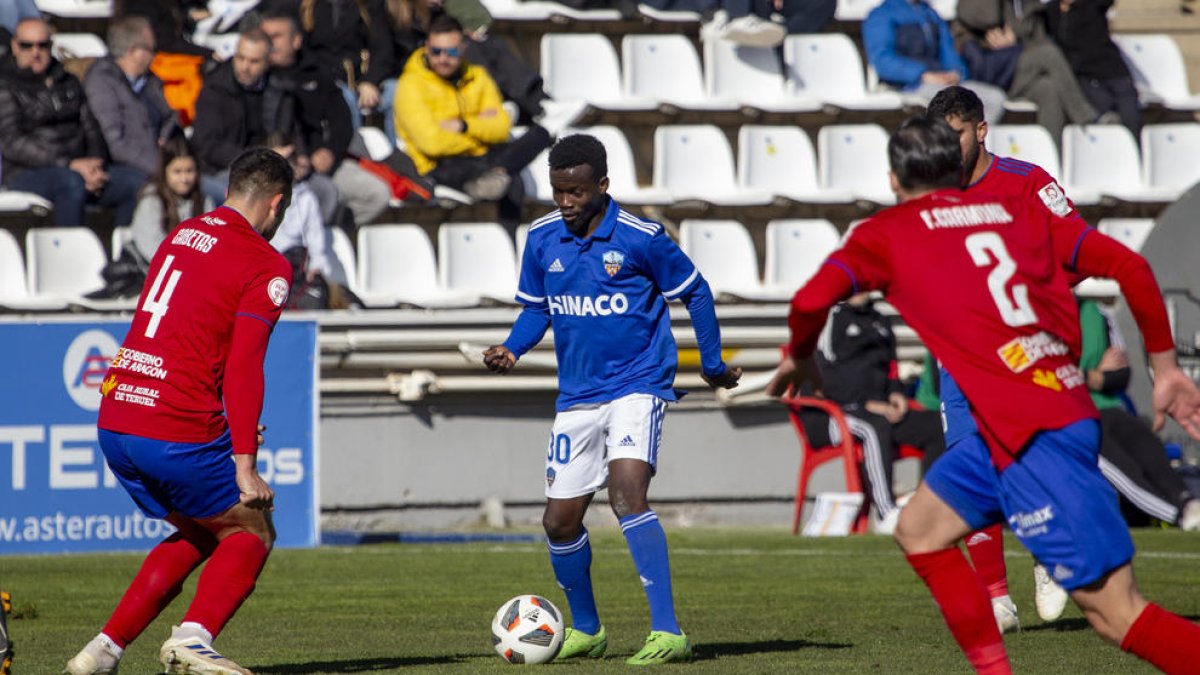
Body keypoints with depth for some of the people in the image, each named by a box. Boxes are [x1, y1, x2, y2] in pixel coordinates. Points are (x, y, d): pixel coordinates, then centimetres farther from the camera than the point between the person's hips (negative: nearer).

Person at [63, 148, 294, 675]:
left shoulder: (181, 235, 17)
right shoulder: (266, 266, -6)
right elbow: (244, 365, -15)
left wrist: (233, 427, 33)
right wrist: (244, 465, -17)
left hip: (114, 423, 7)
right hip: (178, 430, -7)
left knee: (197, 534, 24)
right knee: (251, 532, 11)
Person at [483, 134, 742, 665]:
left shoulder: (640, 238, -12)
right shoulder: (541, 240, 0)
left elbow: (695, 293, 1)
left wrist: (713, 365, 6)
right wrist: (511, 350, -3)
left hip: (637, 386, -6)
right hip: (577, 397, 6)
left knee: (626, 494, -26)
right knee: (560, 521, 7)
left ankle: (667, 633, -27)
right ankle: (585, 631, 32)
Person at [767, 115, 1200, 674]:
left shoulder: (889, 232, 4)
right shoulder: (1018, 212, 17)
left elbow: (812, 300, -11)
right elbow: (1129, 267, 10)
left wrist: (797, 357, 11)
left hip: (1033, 433, -7)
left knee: (1114, 614, -7)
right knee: (919, 529, 23)